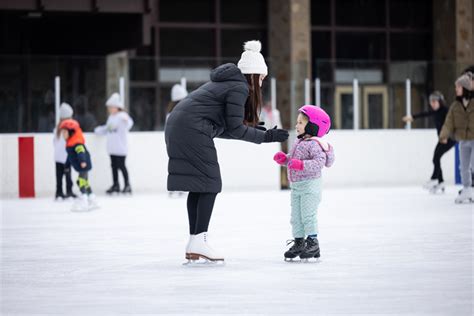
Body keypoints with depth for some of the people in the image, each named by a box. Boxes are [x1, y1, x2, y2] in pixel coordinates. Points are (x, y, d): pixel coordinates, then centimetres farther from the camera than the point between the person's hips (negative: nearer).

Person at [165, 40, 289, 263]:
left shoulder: (226, 83, 23)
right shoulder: (240, 88, -6)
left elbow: (221, 127, 21)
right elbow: (235, 129, -10)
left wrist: (250, 129, 21)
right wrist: (265, 137, -3)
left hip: (177, 128, 10)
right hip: (193, 131, -10)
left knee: (198, 187, 11)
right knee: (209, 184, -3)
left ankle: (193, 247, 11)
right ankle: (198, 242, -8)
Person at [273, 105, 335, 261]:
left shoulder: (314, 144, -15)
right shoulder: (298, 142, 13)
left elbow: (319, 162, -27)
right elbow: (292, 160, 21)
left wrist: (301, 164, -33)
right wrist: (283, 158, 2)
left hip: (310, 185, -9)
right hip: (296, 186, 9)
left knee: (308, 215, -9)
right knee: (296, 216, 10)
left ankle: (313, 242, -2)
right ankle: (298, 242, 16)